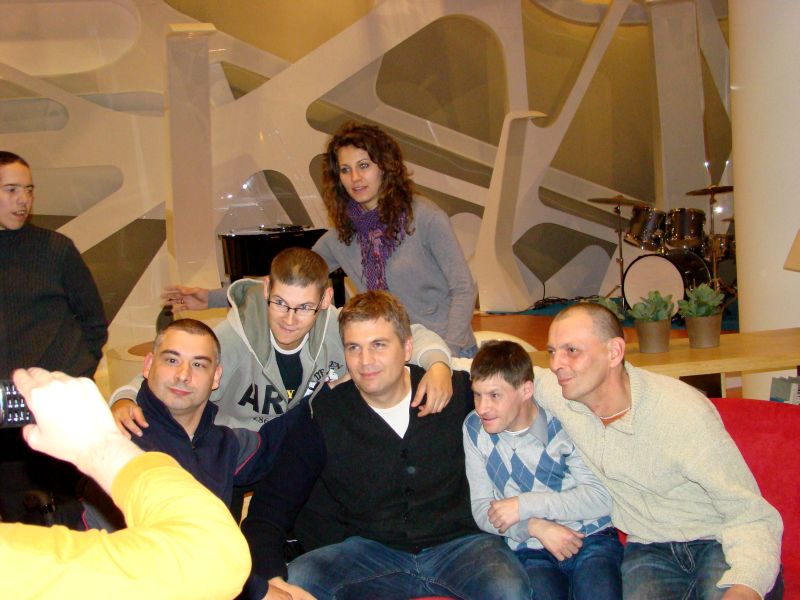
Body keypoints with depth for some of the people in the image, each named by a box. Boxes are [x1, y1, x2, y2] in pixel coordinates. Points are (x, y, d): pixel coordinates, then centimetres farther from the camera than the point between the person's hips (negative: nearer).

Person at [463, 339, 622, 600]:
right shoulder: (474, 428, 1)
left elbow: (600, 498, -10)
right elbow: (482, 510, 2)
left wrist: (524, 505, -15)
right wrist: (536, 527, -15)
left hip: (591, 539, -1)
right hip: (530, 551, 1)